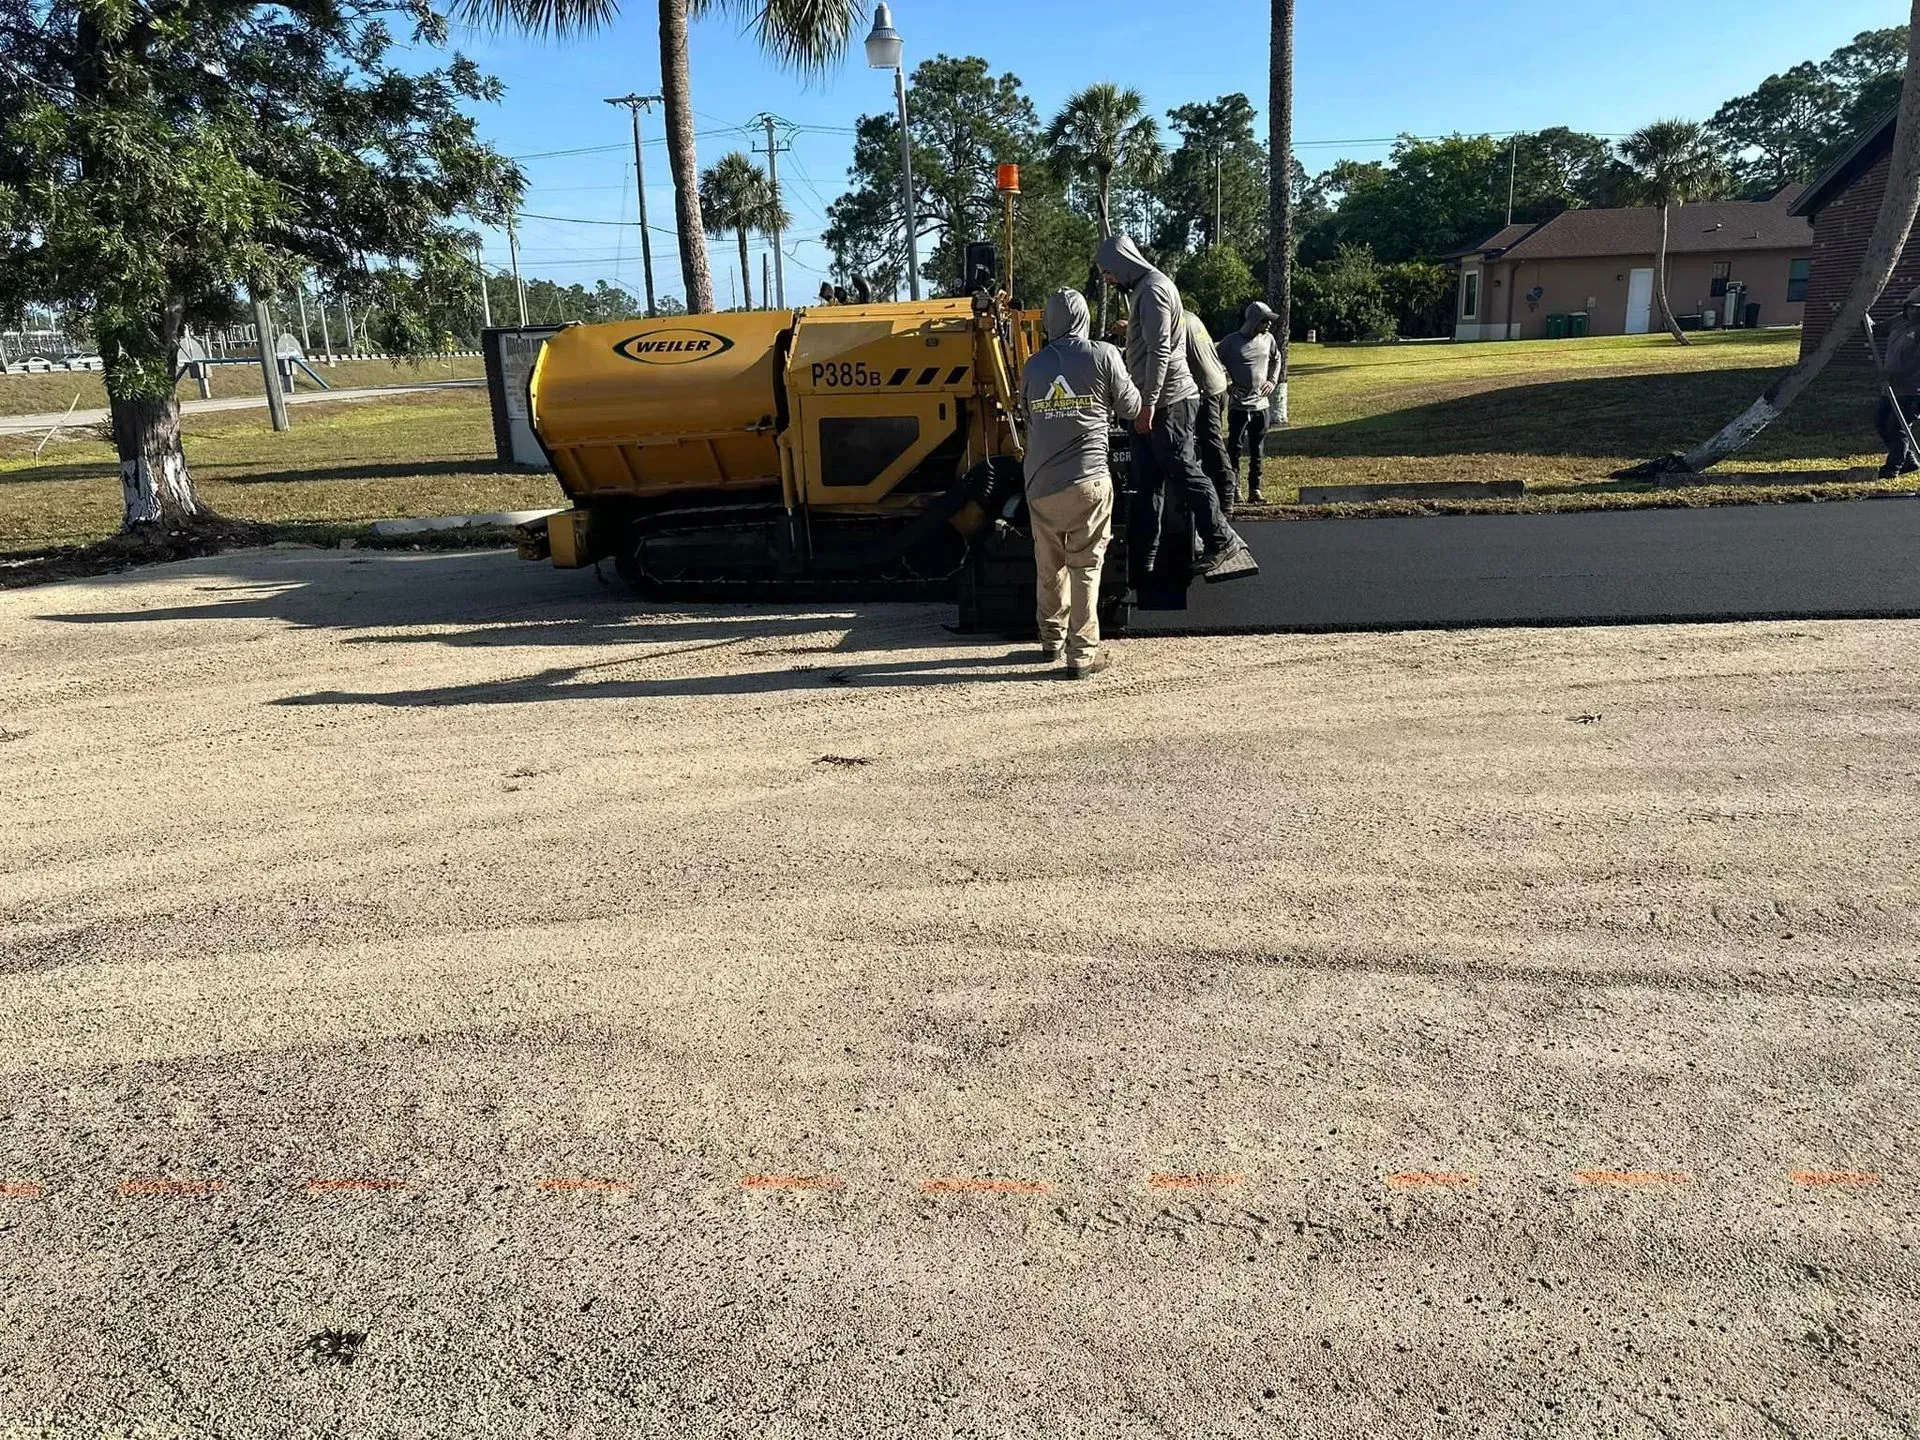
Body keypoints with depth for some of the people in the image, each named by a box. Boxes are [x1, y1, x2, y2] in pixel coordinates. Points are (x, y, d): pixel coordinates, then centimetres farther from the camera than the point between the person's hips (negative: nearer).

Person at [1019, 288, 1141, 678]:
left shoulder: (1033, 366, 6)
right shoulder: (1103, 356, -4)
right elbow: (1130, 407, 5)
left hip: (1041, 483, 4)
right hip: (1088, 480, -4)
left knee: (1049, 565, 17)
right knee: (1085, 566, 1)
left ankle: (1051, 640, 29)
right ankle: (1082, 654, 1)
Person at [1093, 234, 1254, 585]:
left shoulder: (1153, 289, -12)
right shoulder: (1143, 289, 19)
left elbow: (1160, 350, -20)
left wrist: (1148, 403, -21)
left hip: (1168, 401, -10)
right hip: (1153, 404, 10)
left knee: (1183, 470, -6)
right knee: (1147, 481, 10)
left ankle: (1221, 542, 2)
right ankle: (1143, 557, 14)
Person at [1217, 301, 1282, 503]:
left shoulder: (1268, 339, 7)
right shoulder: (1231, 341, -7)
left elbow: (1276, 360, 24)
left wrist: (1273, 381, 11)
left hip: (1261, 404, 4)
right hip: (1238, 405, -4)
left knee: (1257, 450, 8)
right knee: (1234, 448, -3)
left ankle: (1255, 489, 14)